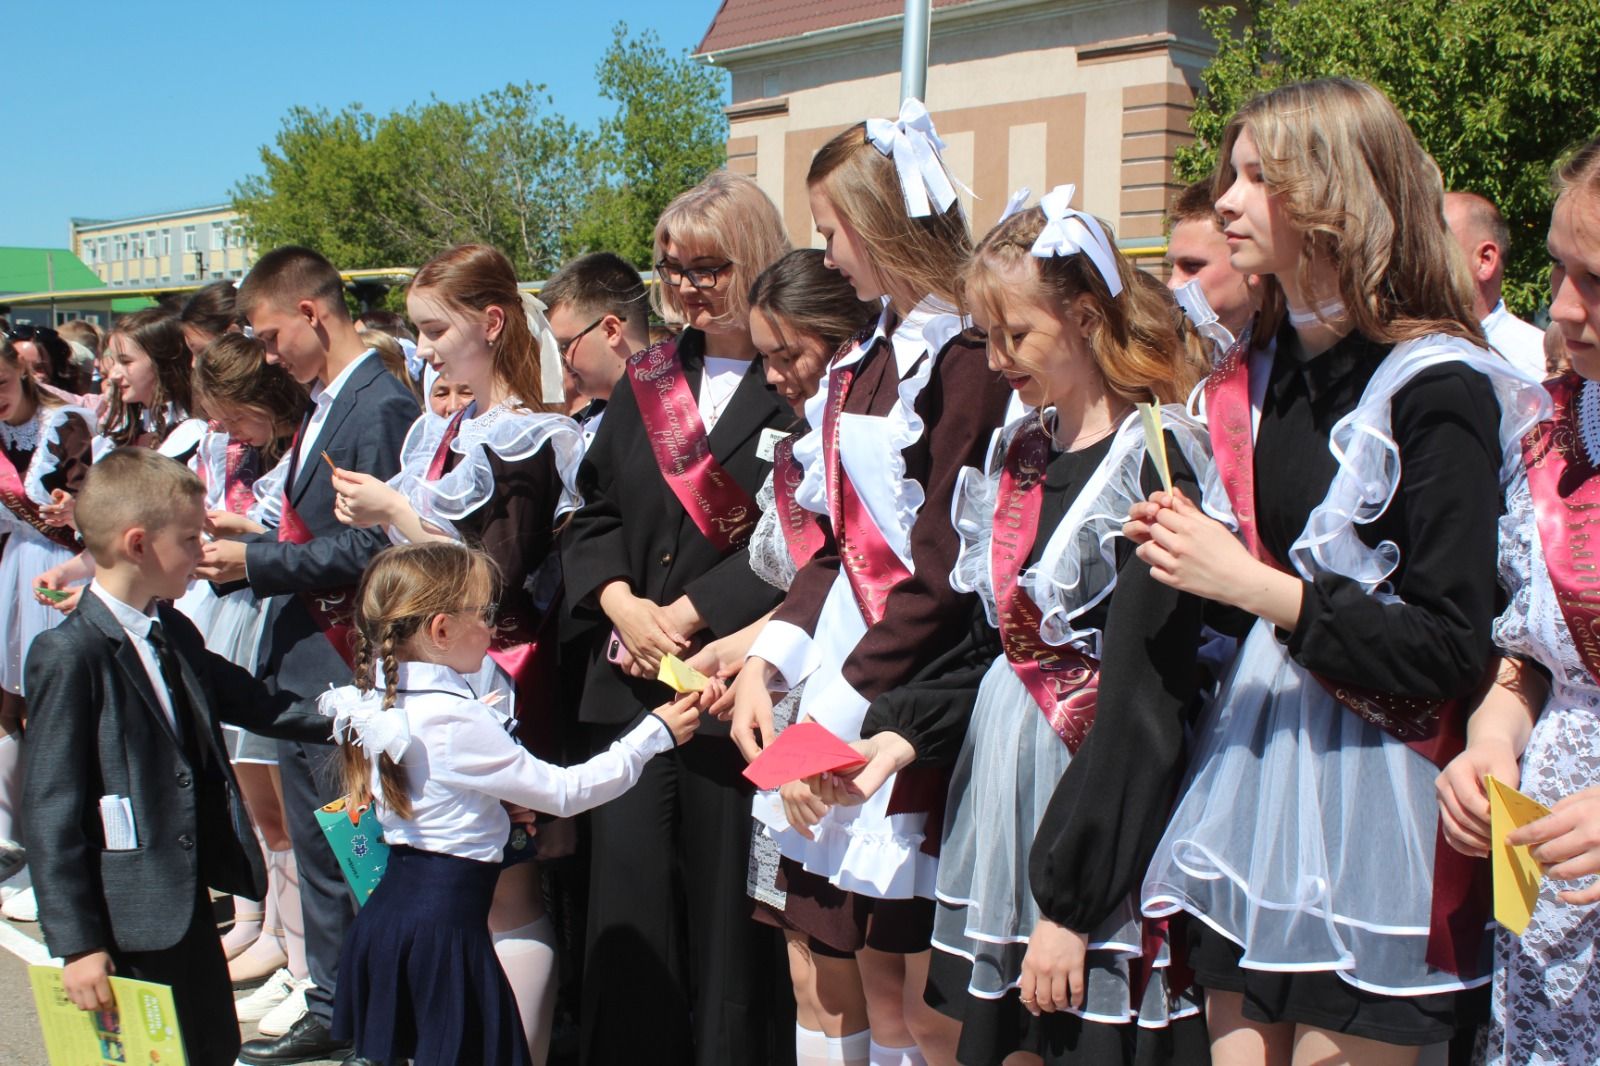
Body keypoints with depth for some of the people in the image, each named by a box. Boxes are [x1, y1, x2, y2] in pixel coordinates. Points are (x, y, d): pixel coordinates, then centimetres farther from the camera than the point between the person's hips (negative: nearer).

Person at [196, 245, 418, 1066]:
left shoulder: (380, 407, -17)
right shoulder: (320, 405, 13)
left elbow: (366, 551, -21)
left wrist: (253, 560, -16)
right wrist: (244, 546, 3)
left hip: (343, 666, -9)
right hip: (296, 660, 9)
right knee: (318, 850, 18)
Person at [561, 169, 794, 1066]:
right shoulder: (647, 381, 14)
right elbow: (595, 513, 14)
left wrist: (686, 614, -14)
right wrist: (622, 604, -4)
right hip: (630, 682, 5)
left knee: (727, 912, 2)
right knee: (627, 906, 8)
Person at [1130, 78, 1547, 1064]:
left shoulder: (1436, 386, -13)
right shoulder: (1257, 373, 9)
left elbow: (1453, 648, -17)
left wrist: (1256, 587, -18)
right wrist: (1186, 549, 3)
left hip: (1371, 796, -6)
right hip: (1253, 759, 7)